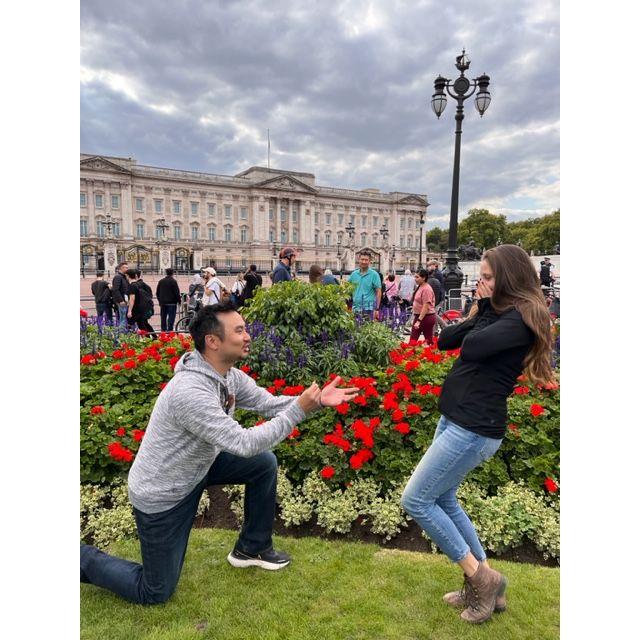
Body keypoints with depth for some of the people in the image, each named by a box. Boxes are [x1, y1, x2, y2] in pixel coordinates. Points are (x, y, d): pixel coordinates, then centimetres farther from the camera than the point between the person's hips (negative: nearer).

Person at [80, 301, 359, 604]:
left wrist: (317, 400, -17)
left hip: (197, 465, 8)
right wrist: (298, 410, -30)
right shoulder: (190, 391, -36)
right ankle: (82, 558, 24)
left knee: (265, 463, 4)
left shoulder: (229, 376, -9)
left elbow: (267, 402, -3)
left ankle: (252, 548, 22)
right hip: (161, 495, -8)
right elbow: (244, 444, -35)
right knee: (155, 592, 6)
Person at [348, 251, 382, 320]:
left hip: (368, 309, -4)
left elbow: (378, 292, -4)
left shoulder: (374, 274, -1)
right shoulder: (354, 274, 10)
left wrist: (376, 309, -10)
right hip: (356, 308, 4)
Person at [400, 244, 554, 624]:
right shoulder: (498, 313, 14)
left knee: (416, 501, -3)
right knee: (443, 500, 17)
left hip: (474, 429, -10)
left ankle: (480, 577, 11)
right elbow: (444, 341, 10)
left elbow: (472, 347, -25)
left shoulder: (523, 318, -13)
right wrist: (477, 311, -1)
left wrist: (486, 312, -9)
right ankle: (484, 585, 30)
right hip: (455, 420, 10)